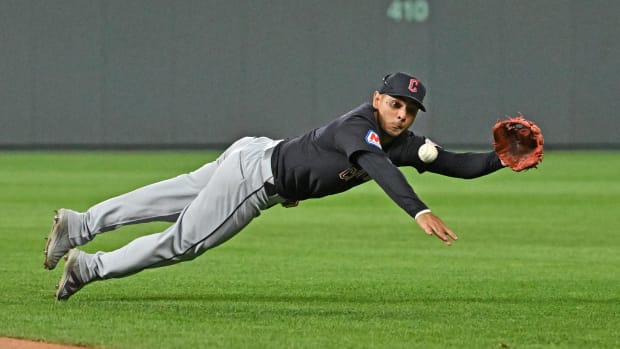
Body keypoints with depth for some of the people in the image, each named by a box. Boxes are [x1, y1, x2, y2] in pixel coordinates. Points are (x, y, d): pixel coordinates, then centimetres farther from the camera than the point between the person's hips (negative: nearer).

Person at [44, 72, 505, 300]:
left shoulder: (404, 144, -4)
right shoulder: (359, 126, -30)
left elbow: (458, 164, -6)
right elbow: (378, 166, -49)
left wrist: (500, 160, -24)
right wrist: (419, 211, -62)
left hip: (268, 171, 9)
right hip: (254, 168, -9)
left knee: (168, 202, 17)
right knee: (183, 241, 2)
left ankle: (77, 226, 27)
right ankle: (88, 266, 17)